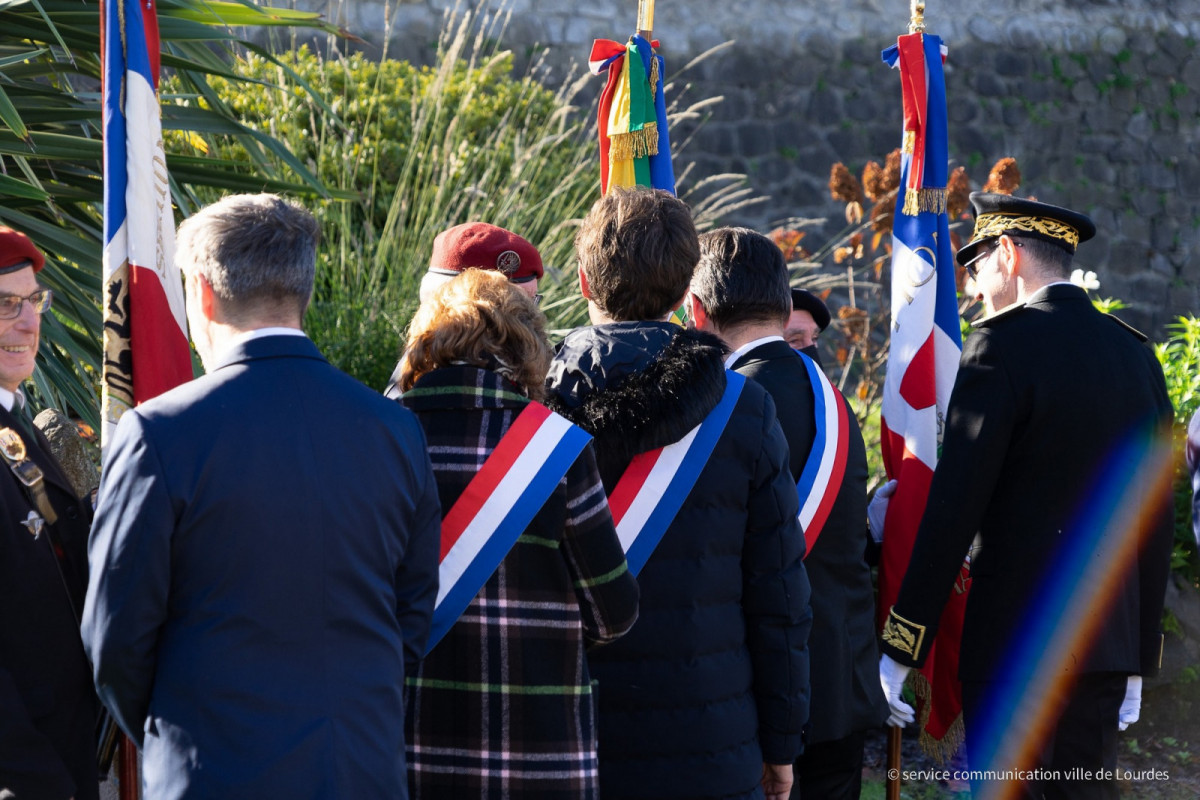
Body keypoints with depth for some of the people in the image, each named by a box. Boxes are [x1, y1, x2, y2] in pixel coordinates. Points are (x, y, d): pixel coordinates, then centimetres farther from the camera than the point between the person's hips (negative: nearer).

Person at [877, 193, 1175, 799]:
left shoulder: (1003, 345, -9)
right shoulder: (1137, 355, 11)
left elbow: (953, 507, -14)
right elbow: (1155, 520, 15)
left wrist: (899, 651, -10)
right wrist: (1139, 659, 21)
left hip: (1014, 643, -7)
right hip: (1109, 639, 7)